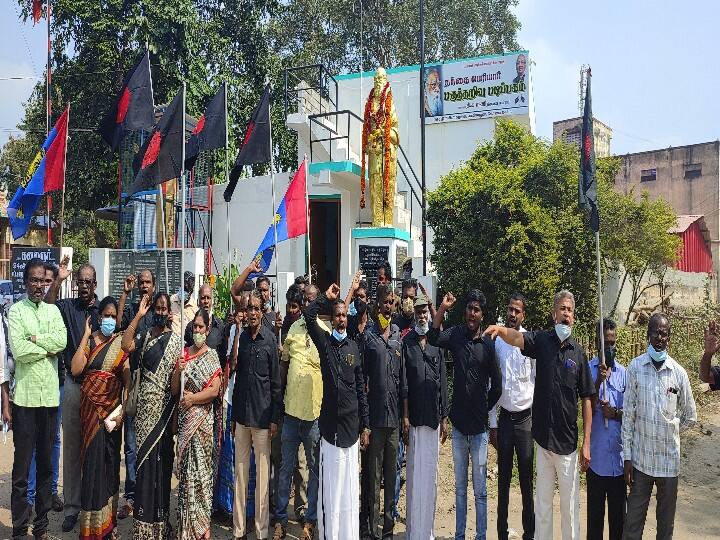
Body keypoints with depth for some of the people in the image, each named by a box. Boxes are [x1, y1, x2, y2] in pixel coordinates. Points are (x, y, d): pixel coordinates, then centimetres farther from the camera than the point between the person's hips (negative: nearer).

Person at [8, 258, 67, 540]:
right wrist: (48, 349, -6)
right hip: (25, 395, -4)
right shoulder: (16, 311, -1)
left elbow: (62, 340, -5)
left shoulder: (53, 310, 11)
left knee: (46, 462, 12)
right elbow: (18, 350, -14)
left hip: (50, 395, 4)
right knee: (21, 466, 1)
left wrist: (34, 339, -11)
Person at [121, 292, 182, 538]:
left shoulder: (177, 340, 5)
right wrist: (138, 315, -11)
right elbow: (126, 345, -12)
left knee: (162, 457, 5)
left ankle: (160, 518, 18)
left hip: (166, 406, -1)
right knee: (145, 456, 2)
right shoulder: (144, 336, 7)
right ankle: (144, 518, 14)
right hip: (146, 405, 1)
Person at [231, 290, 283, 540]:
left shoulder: (270, 339, -5)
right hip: (241, 414, 4)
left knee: (262, 473, 3)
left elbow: (276, 381, -3)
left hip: (262, 415, -4)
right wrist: (233, 416, 11)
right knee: (240, 471, 10)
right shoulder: (240, 337, 6)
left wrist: (275, 418, -5)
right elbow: (235, 376, 11)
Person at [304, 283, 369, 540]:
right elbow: (309, 314, -12)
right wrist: (327, 297, -1)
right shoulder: (324, 341, 4)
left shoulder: (354, 348, 9)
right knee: (329, 486, 0)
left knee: (350, 486, 8)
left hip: (351, 423, 2)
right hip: (329, 422, -2)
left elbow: (361, 389, 10)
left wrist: (365, 425, 8)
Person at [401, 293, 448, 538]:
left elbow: (443, 382, 9)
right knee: (415, 474, 1)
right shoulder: (407, 342, 0)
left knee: (431, 474, 10)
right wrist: (405, 417, -7)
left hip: (434, 417, 3)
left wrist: (444, 418, 7)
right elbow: (403, 382, -3)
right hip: (414, 416, -3)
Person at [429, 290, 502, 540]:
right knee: (460, 487, 15)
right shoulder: (456, 335, 0)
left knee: (480, 489, 7)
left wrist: (485, 408, 8)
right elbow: (433, 338, -20)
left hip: (479, 426, -2)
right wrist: (442, 309, -29)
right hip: (458, 423, 2)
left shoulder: (488, 345, -5)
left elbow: (497, 385, 3)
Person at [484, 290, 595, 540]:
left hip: (568, 442, 0)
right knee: (542, 503, 14)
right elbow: (517, 338, -21)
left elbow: (587, 399, 0)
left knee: (569, 505, 11)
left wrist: (586, 443, -3)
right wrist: (501, 330, -44)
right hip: (542, 437, 0)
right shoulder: (542, 340, -1)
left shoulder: (578, 353, -1)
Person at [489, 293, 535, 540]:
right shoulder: (497, 341, 2)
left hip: (526, 417, -2)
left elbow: (539, 381, -2)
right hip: (504, 417, 2)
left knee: (527, 479, 5)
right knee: (503, 478, 10)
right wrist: (492, 422, 4)